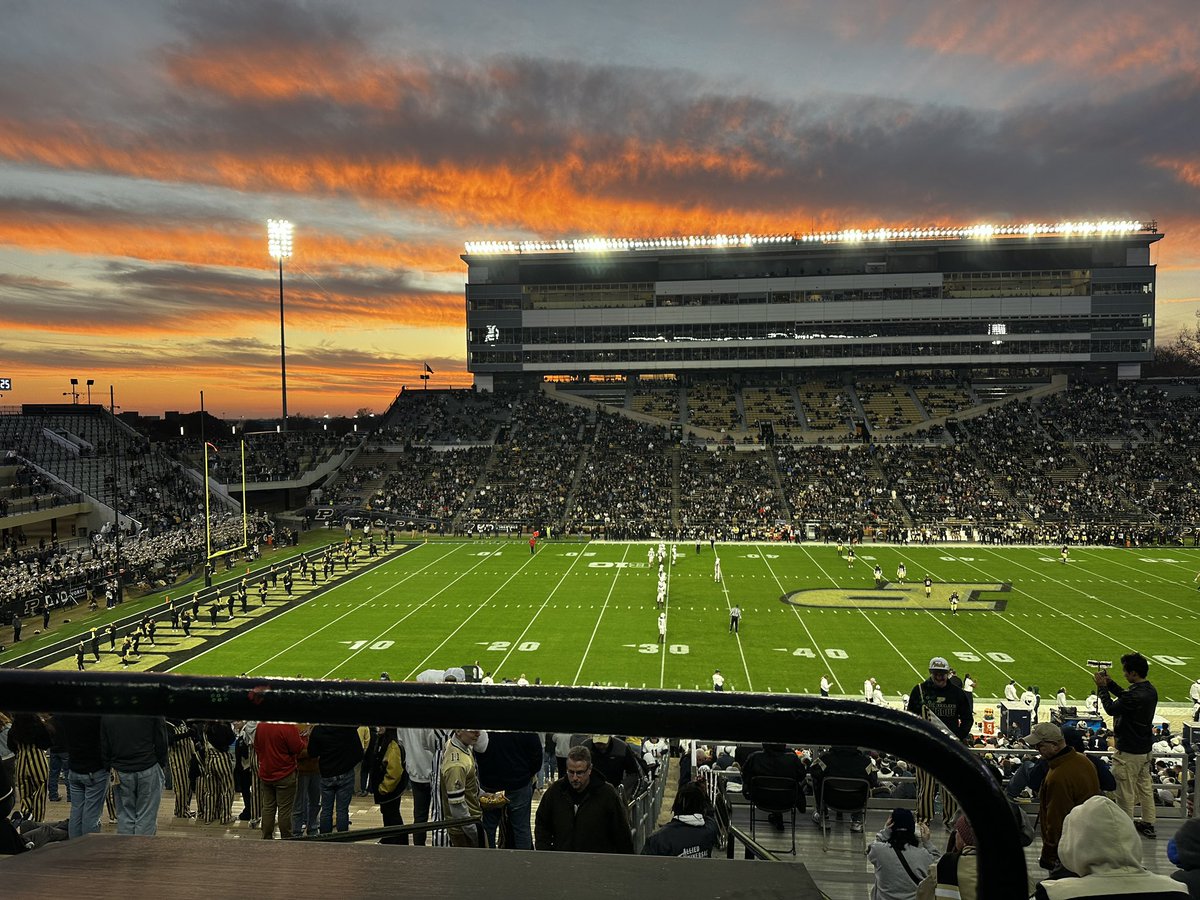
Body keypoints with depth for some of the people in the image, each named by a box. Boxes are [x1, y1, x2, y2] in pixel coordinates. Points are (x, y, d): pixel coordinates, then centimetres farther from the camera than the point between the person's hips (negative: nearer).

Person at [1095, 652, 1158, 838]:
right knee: (1145, 786, 20)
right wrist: (1109, 683, 11)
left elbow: (1111, 708, -17)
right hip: (1145, 748, 9)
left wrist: (1102, 688, -6)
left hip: (1129, 752, -9)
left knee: (1125, 791, 5)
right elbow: (1125, 696, 15)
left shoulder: (1136, 696, -29)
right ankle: (1148, 824, 32)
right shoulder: (1150, 690, 0)